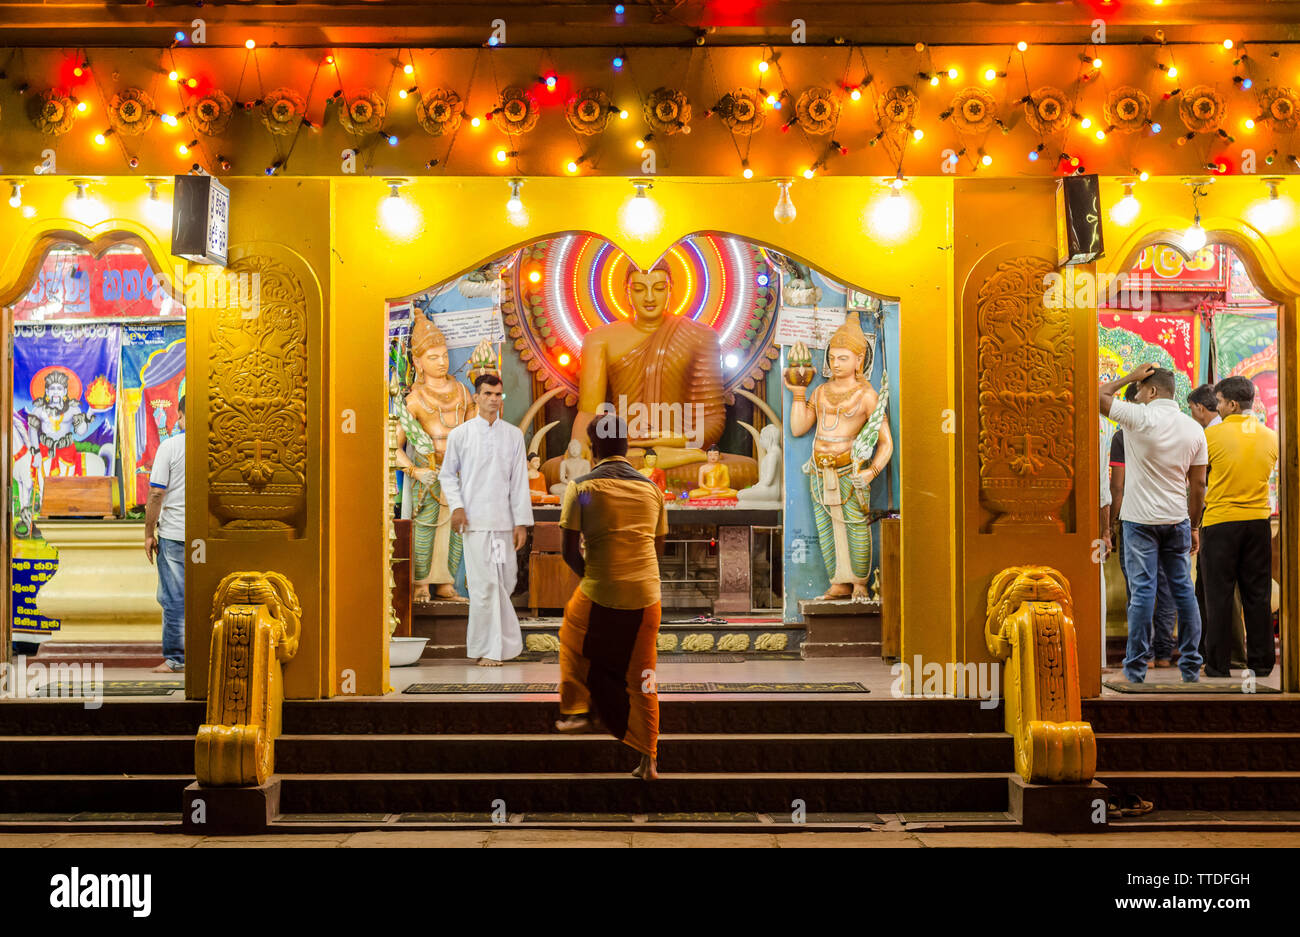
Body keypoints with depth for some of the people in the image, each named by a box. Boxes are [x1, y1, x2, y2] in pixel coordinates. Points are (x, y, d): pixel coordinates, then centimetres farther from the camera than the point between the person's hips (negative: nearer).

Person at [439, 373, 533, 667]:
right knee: (485, 583, -7)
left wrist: (522, 522, 1)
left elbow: (519, 480, 6)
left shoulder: (513, 435, 7)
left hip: (504, 521, 3)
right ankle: (487, 649, 3)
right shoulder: (460, 434, 3)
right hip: (474, 520, -3)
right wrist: (456, 506, -5)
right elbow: (447, 474, 10)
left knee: (506, 582, 7)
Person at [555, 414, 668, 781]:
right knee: (642, 677, 13)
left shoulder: (582, 488, -5)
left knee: (572, 639, 29)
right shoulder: (651, 489, 7)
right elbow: (658, 550, 13)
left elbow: (569, 552, -6)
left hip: (599, 597, -3)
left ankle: (577, 710, 28)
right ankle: (648, 760, 15)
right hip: (646, 596, 3)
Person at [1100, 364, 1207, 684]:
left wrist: (1131, 377, 7)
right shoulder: (1194, 428, 4)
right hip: (1177, 520, 5)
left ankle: (1136, 669, 1)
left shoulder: (1140, 417, -13)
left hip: (1140, 519, -5)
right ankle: (1191, 667, 15)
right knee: (1183, 589, 9)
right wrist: (1195, 527, 13)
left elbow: (1100, 395, -2)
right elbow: (1199, 484, 6)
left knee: (1142, 591, -3)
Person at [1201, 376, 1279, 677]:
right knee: (1257, 594, 11)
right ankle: (1261, 661, 16)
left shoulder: (1213, 434, -10)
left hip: (1221, 520, -4)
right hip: (1258, 520, 4)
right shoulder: (1270, 437, 4)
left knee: (1219, 596, 2)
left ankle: (1218, 666, 5)